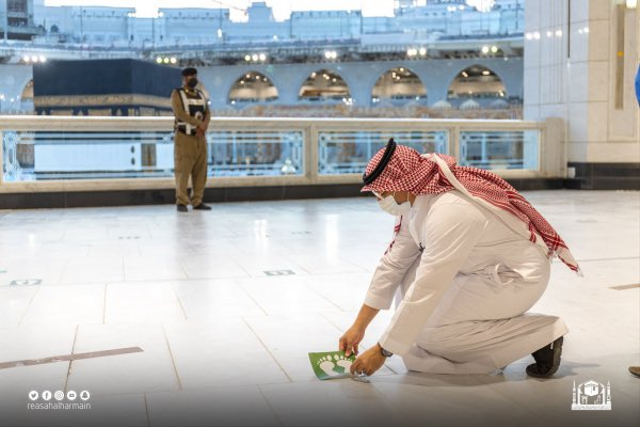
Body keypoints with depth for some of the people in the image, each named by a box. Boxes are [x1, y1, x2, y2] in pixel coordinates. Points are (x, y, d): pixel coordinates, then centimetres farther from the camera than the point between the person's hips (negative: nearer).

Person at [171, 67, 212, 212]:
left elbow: (207, 113, 7)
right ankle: (181, 202, -3)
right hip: (184, 137, -5)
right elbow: (180, 114, -15)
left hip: (200, 137, 6)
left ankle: (197, 201, 8)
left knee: (200, 171, 3)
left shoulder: (201, 95, 17)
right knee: (183, 170, -8)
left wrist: (203, 127, -13)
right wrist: (199, 123, -17)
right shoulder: (177, 94, -1)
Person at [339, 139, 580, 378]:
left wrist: (382, 351, -24)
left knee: (429, 329, -17)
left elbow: (425, 291, -31)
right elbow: (393, 264, 2)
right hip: (483, 269, 9)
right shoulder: (414, 202, -4)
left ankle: (541, 334, -8)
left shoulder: (449, 212, -32)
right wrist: (359, 327, 1)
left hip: (520, 276, -9)